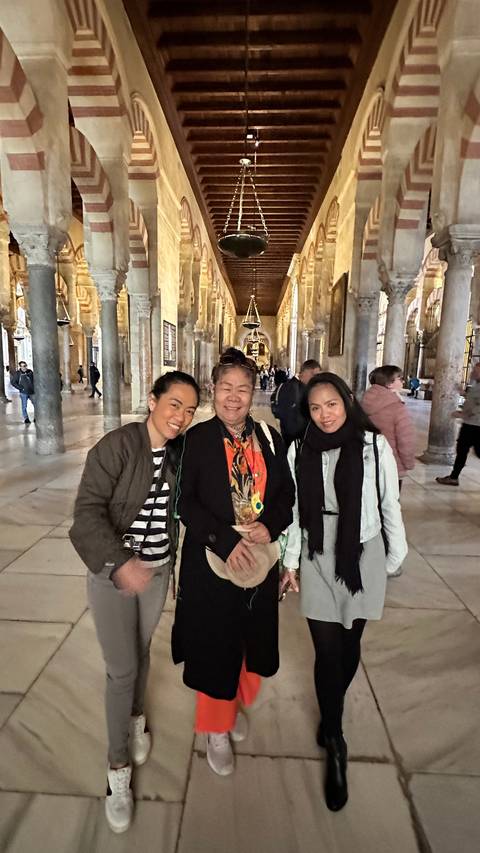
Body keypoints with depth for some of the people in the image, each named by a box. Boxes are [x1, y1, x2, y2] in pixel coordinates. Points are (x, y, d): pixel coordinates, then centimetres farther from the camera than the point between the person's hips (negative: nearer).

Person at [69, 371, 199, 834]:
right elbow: (88, 509, -23)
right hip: (112, 572, -4)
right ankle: (118, 766, 30)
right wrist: (120, 563, -33)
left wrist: (169, 559, 2)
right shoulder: (117, 445, -20)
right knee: (121, 668, 6)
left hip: (157, 570, 4)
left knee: (141, 650, 23)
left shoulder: (179, 453, -5)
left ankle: (136, 717, 52)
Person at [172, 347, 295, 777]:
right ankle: (217, 728, 39)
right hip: (211, 562, -3)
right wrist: (226, 541, -22)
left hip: (260, 560, 4)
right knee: (214, 648, 12)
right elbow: (184, 500, -14)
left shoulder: (270, 439, 1)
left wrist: (270, 526, -13)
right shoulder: (196, 439, -10)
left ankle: (237, 704, 50)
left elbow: (287, 493, 5)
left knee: (251, 642, 20)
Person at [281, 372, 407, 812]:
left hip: (363, 557, 0)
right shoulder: (300, 450, -6)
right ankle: (335, 745, 28)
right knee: (327, 652, 6)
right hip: (318, 560, 1)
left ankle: (329, 719, 45)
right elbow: (294, 510, 2)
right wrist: (290, 562, 6)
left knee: (349, 647, 16)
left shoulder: (375, 446, -11)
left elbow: (390, 506, -2)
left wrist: (396, 558, 3)